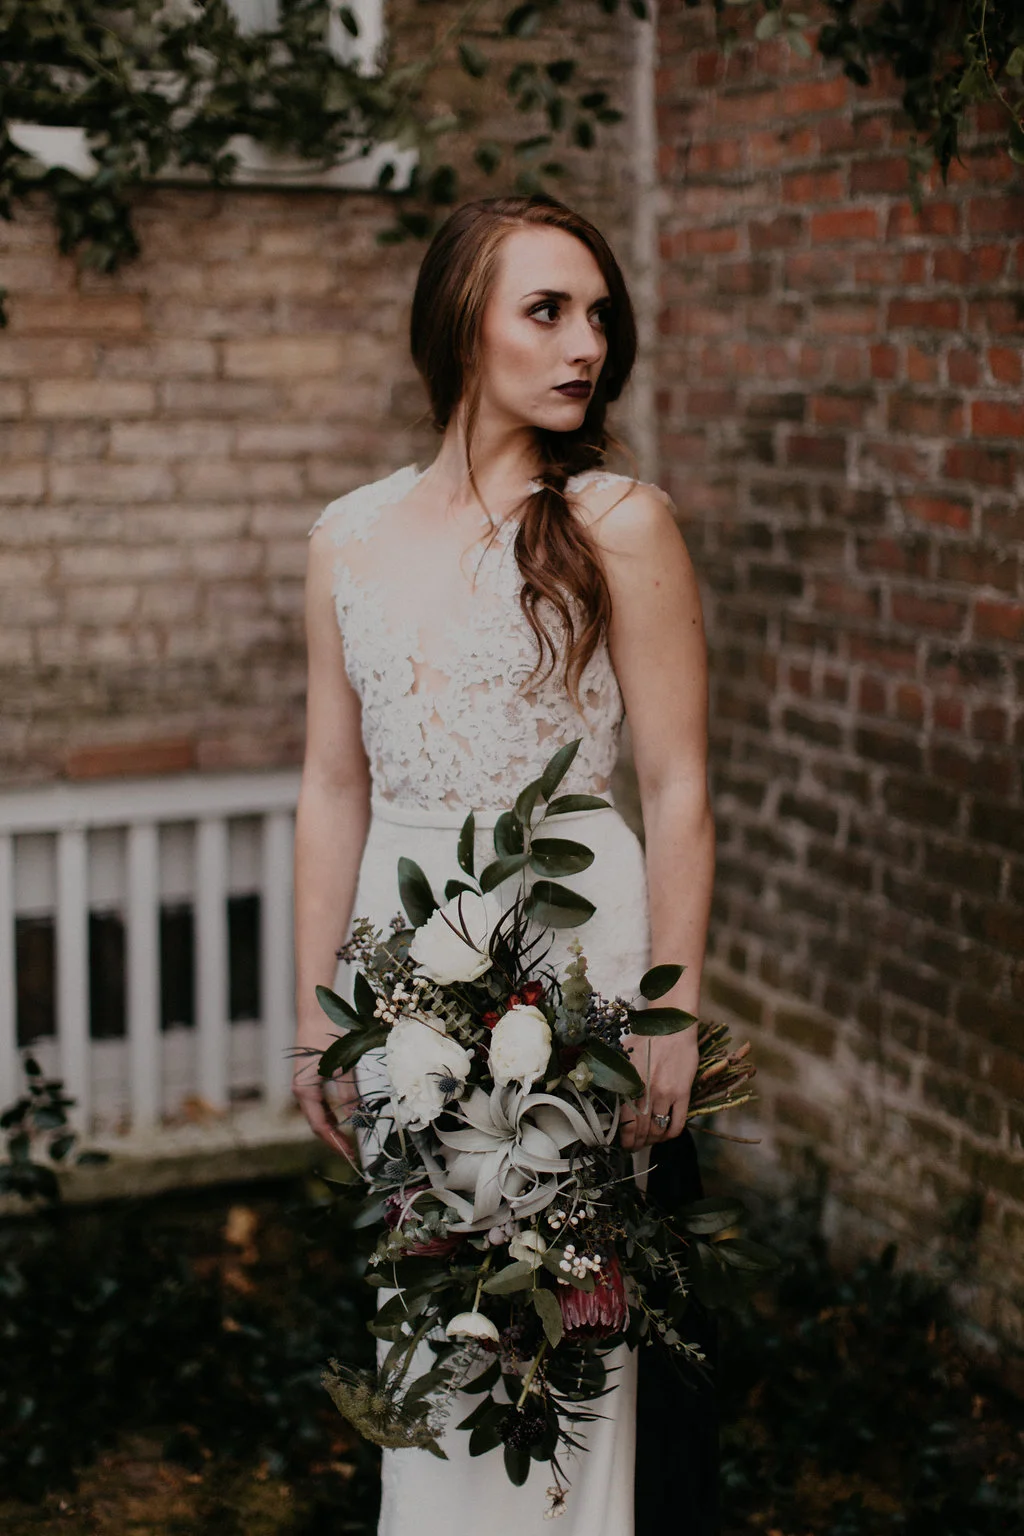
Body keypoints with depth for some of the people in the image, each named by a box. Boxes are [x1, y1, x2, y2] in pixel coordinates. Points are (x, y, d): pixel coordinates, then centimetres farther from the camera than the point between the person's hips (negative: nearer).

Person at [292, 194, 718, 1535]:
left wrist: (674, 1014, -11)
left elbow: (678, 790, -8)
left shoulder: (621, 524, -7)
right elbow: (335, 787, 9)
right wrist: (315, 1011, 8)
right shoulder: (351, 540, 5)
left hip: (577, 959, -4)